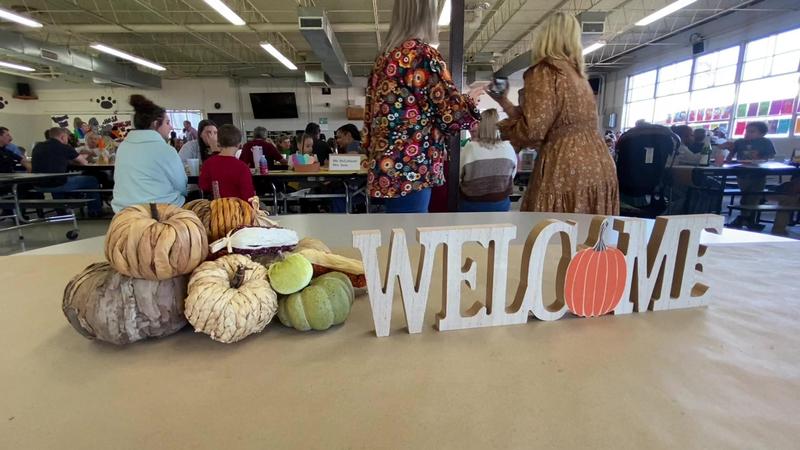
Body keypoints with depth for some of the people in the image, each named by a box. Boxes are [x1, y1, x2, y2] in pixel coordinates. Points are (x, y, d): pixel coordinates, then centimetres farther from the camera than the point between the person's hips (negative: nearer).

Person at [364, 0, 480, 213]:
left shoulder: (383, 59, 16)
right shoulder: (424, 54, -7)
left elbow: (370, 121, 17)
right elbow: (454, 115, -9)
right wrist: (471, 100, 11)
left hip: (386, 170, 9)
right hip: (410, 170, -9)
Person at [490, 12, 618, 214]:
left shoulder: (545, 71, -5)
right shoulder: (577, 74, 22)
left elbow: (532, 130, -14)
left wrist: (499, 128, 6)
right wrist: (504, 102, 29)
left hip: (567, 171, -9)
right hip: (598, 168, 9)